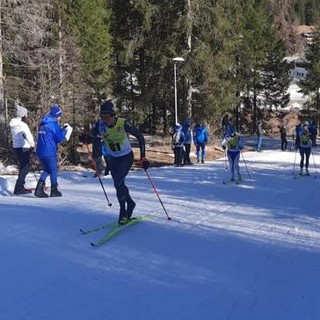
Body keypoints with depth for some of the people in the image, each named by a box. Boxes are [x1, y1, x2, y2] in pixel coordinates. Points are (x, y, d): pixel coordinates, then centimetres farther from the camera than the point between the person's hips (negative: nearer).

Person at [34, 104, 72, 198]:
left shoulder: (43, 123, 15)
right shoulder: (53, 124, -11)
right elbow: (60, 138, -12)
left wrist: (62, 129, 16)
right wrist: (65, 130, 4)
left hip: (40, 151, 8)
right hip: (49, 152, -7)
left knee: (46, 170, 18)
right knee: (53, 170, 8)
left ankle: (39, 189, 4)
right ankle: (54, 190, 13)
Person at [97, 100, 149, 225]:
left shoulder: (123, 124, -26)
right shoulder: (101, 125, -15)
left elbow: (139, 136, -17)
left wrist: (143, 157, -18)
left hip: (126, 157, -5)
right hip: (113, 158, 5)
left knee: (118, 183, -18)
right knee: (119, 185, 11)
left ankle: (123, 213, -3)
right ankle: (130, 203, 38)